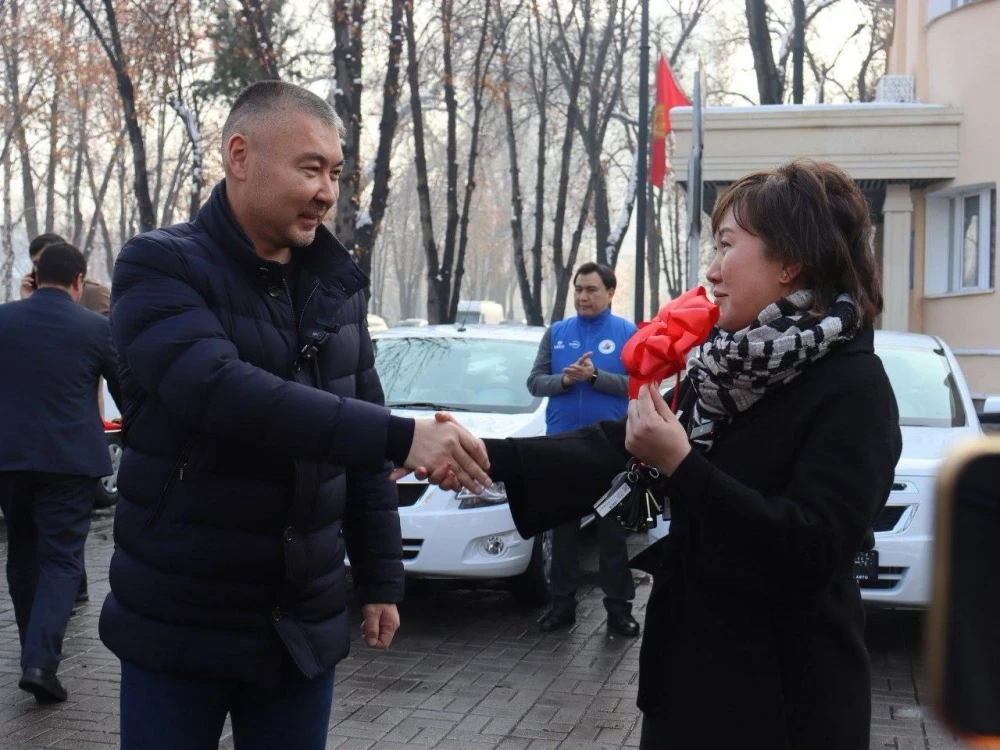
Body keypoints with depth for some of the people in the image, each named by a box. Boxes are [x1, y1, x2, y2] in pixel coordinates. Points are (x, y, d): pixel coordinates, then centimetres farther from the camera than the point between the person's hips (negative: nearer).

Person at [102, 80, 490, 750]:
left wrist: (380, 579, 9)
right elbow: (222, 392, -28)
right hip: (179, 626, -4)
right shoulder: (160, 267, -10)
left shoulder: (338, 286, 7)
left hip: (305, 626, 5)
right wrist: (401, 438, -33)